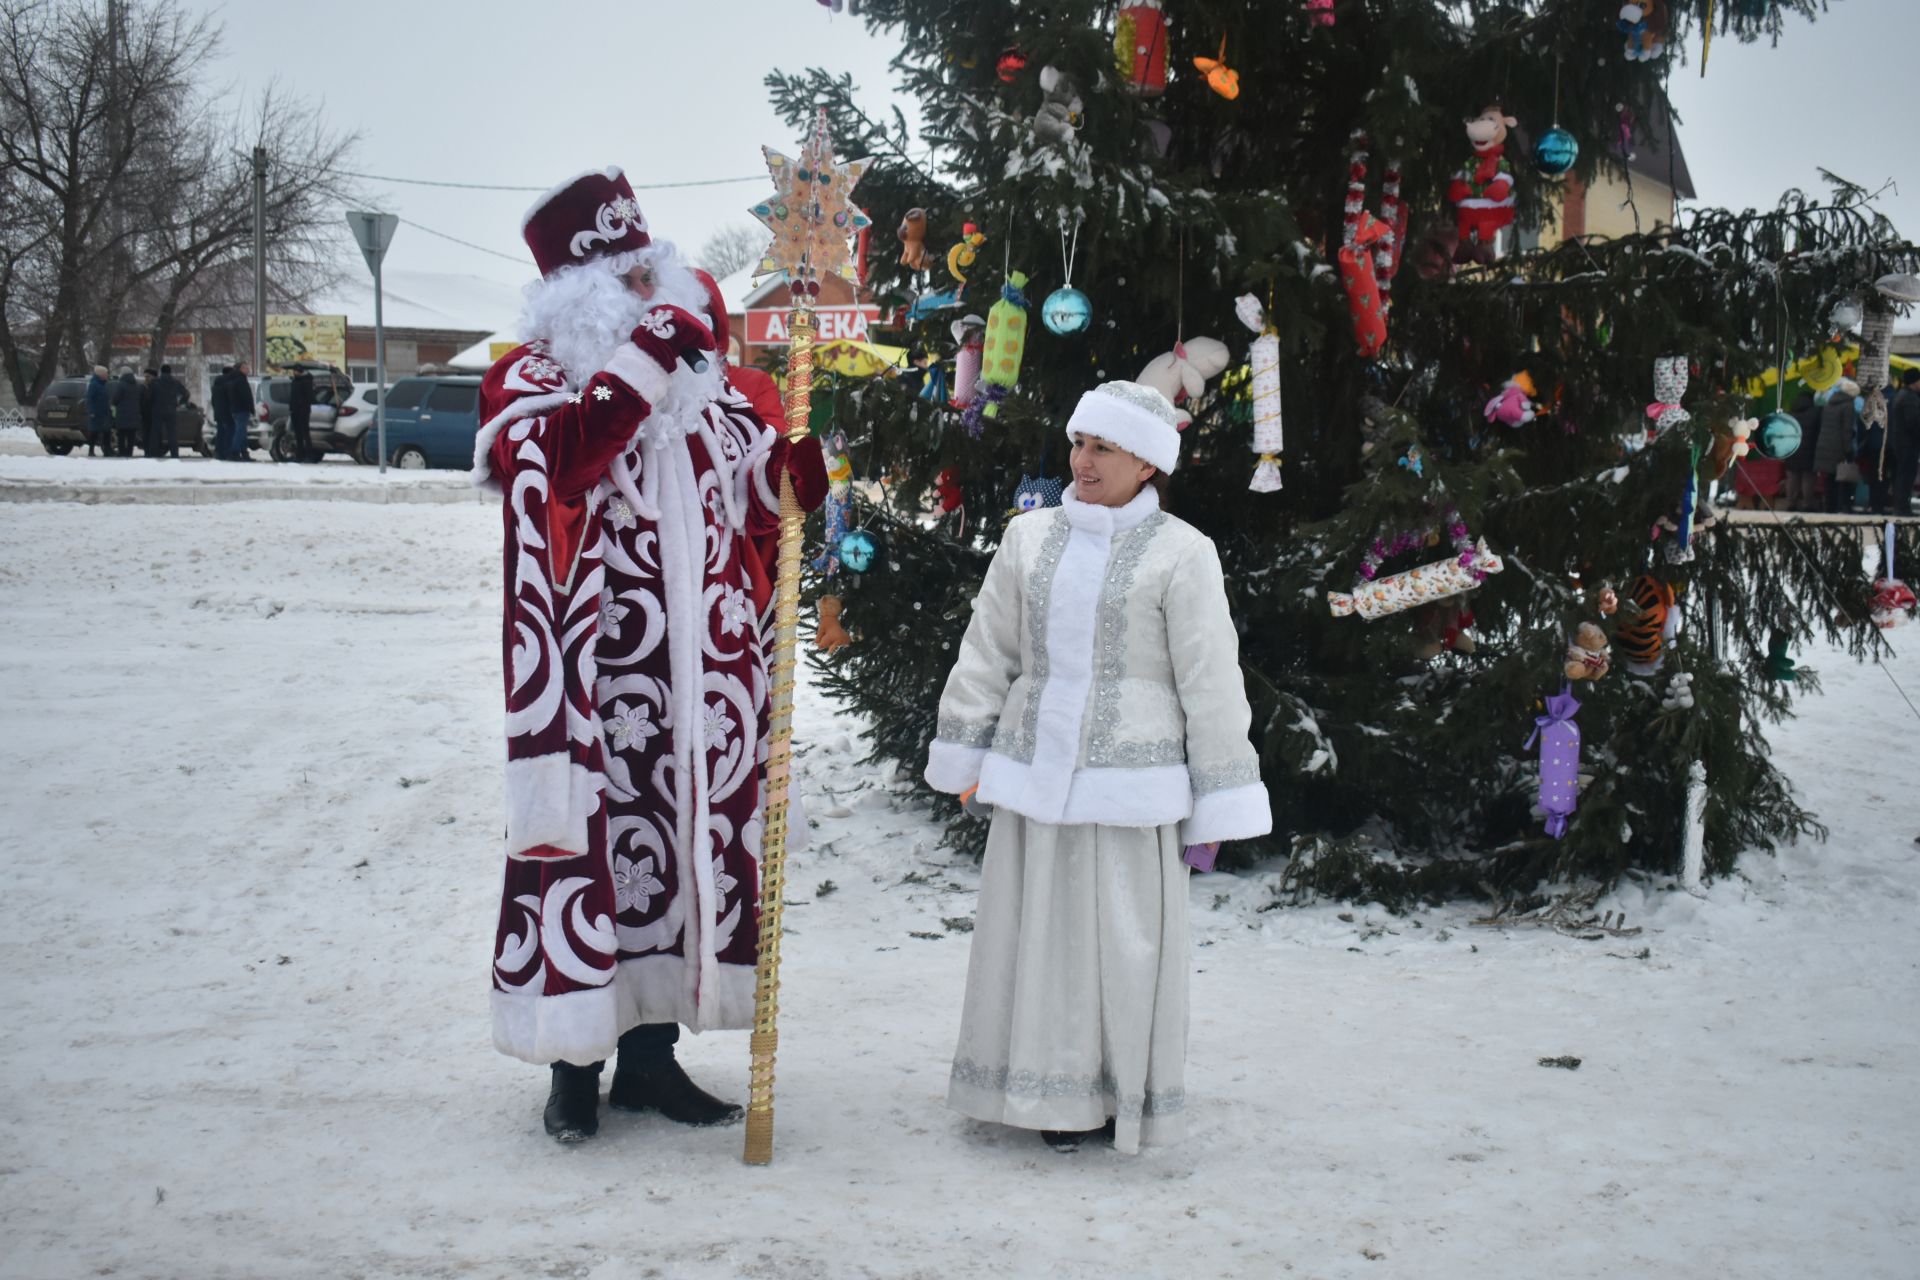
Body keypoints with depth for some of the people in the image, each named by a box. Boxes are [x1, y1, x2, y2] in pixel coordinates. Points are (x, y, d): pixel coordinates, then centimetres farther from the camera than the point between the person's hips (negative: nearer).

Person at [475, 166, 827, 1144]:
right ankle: (574, 1063, 7)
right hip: (593, 667, -5)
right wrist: (649, 355, -23)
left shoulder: (711, 386, 14)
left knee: (692, 840, 9)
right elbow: (563, 451, -22)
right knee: (586, 839, -5)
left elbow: (788, 488, 19)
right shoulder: (530, 379, 0)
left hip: (702, 676, 5)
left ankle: (651, 1054, 21)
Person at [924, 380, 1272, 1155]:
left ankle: (1121, 1097, 16)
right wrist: (965, 758, 12)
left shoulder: (1180, 553, -4)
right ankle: (1050, 1090, 22)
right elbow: (987, 653, 14)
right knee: (1035, 931, 8)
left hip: (1130, 787, -4)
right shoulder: (1030, 537, 8)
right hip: (1033, 774, 4)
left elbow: (1212, 685, -4)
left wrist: (1216, 803, -5)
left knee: (1122, 937, 1)